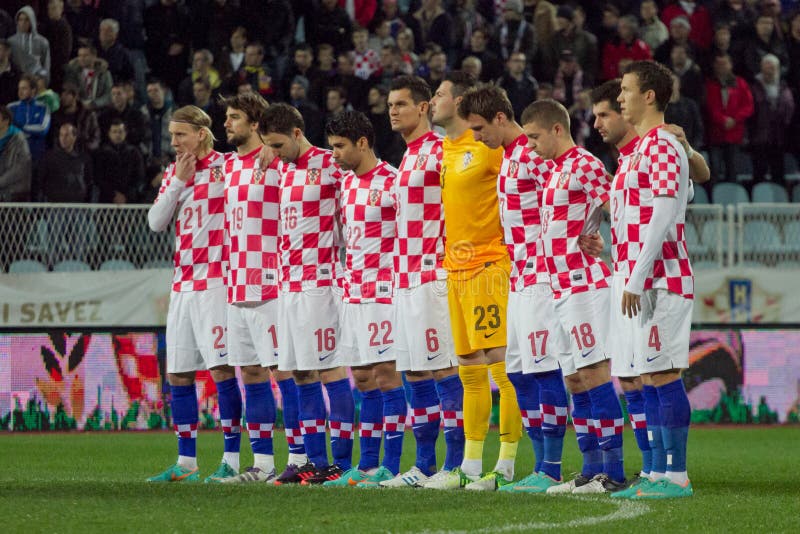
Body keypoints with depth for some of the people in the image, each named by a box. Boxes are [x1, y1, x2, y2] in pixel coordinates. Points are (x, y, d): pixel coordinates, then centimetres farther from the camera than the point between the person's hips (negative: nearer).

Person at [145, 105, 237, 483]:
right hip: (182, 282, 7)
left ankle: (231, 460, -6)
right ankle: (186, 462, 13)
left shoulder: (224, 166, -4)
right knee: (177, 373, 7)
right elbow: (156, 222, 5)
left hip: (215, 279, -7)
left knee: (221, 367, -10)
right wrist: (178, 182, -3)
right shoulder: (173, 173, 14)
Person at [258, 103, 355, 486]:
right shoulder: (284, 170, 16)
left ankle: (342, 461, -6)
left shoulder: (330, 165, -8)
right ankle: (312, 459, 12)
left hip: (320, 282, -8)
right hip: (289, 283, 8)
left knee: (330, 369, -7)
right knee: (298, 372, 8)